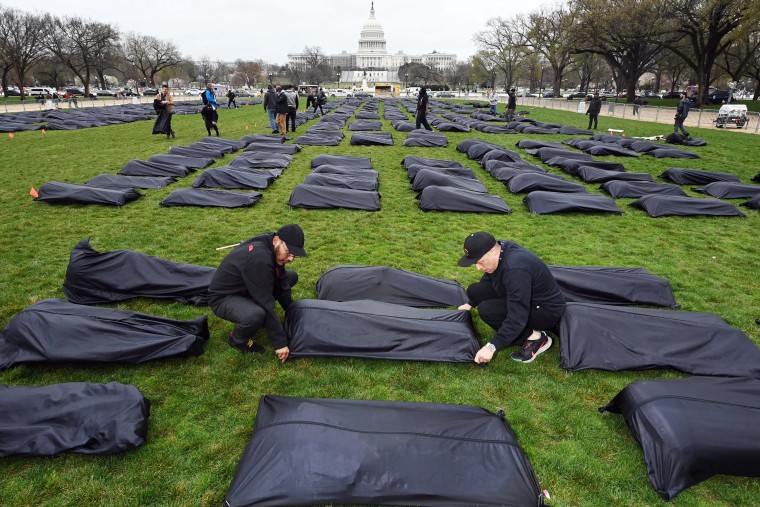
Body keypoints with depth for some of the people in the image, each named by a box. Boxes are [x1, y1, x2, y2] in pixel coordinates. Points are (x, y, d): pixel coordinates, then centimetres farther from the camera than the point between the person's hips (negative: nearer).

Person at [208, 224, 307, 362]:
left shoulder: (271, 247, -12)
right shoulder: (258, 259, -37)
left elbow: (281, 283, 1)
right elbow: (267, 303, -34)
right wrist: (280, 342, -28)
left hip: (246, 287, 8)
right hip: (223, 297, -8)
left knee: (291, 276, 7)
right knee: (256, 315, -39)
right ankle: (237, 339, -4)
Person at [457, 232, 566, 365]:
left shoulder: (515, 269, -35)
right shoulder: (500, 250, -9)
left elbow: (517, 317, -35)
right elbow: (487, 280, 13)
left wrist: (492, 347, -33)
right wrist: (470, 304, 18)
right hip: (524, 298, 9)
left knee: (486, 310, -24)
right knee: (475, 290, -1)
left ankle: (534, 337, -9)